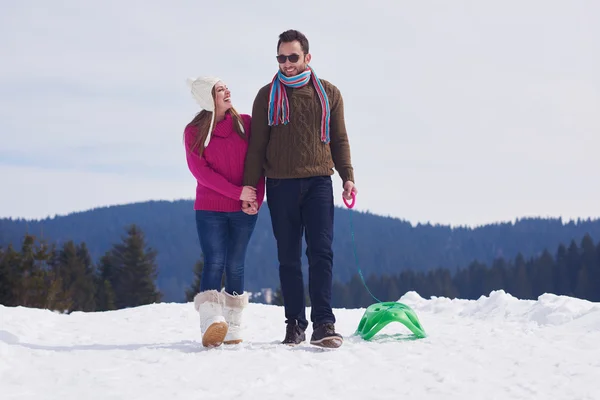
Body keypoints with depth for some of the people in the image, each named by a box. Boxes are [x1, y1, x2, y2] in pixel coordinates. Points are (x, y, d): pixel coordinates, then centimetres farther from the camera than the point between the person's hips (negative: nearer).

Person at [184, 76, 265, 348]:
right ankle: (211, 323, -25)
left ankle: (233, 327, 9)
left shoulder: (246, 123, 5)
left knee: (234, 265, 4)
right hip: (210, 210, -2)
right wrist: (237, 192, -15)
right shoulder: (194, 132, -1)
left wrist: (257, 196, -7)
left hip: (244, 209, 2)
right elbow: (200, 170, -8)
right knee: (214, 262, -13)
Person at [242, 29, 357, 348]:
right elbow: (256, 145, 7)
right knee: (288, 258, 3)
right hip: (280, 186, 1)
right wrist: (249, 186, 1)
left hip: (318, 182, 0)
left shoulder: (329, 94, 9)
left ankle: (323, 325, -15)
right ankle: (295, 324, 9)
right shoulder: (267, 96, 7)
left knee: (321, 252, -11)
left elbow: (339, 140, 12)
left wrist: (347, 177, 1)